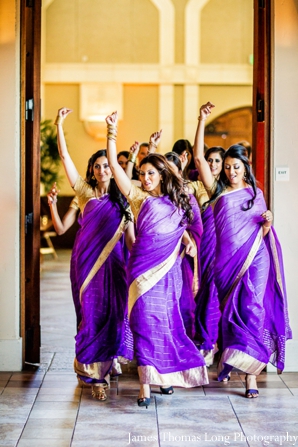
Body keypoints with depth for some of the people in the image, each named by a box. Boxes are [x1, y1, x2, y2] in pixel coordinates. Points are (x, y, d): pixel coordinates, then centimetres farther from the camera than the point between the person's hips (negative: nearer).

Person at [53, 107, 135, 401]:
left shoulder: (122, 199, 8)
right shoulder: (85, 193, 5)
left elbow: (131, 238, 9)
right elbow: (65, 158, -3)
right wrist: (59, 125, -8)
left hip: (112, 262, 1)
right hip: (86, 261, -1)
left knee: (112, 314, -2)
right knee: (91, 314, 1)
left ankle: (103, 366, 13)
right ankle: (93, 372, 11)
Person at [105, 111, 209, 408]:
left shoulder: (176, 202, 13)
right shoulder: (138, 197, 5)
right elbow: (114, 165, -1)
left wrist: (188, 240, 7)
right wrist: (112, 133, -6)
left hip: (168, 267, 3)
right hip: (144, 266, -3)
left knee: (166, 321, 9)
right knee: (146, 321, -9)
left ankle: (167, 375, 23)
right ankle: (145, 386, -10)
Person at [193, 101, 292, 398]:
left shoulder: (255, 193, 9)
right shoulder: (218, 191, 7)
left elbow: (261, 233, 12)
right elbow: (199, 157, -1)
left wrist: (268, 222, -11)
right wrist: (202, 120, -5)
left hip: (254, 258, -1)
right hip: (226, 260, 1)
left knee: (251, 309, -10)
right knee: (229, 310, 5)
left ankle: (250, 372, -10)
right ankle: (228, 357, 23)